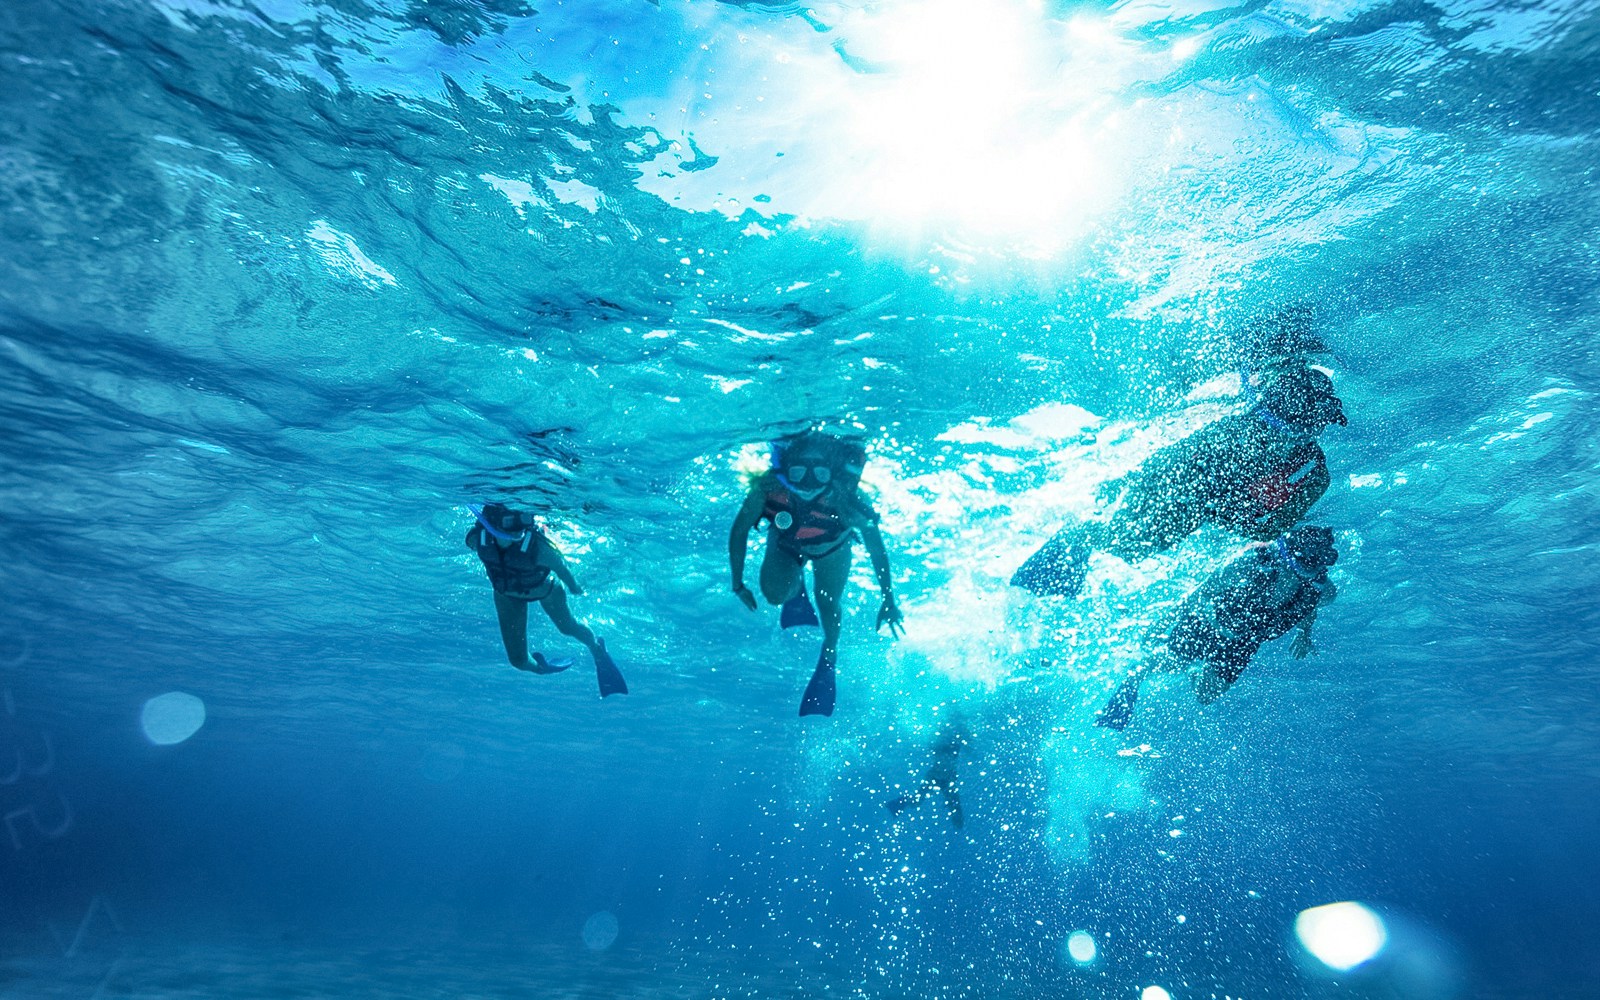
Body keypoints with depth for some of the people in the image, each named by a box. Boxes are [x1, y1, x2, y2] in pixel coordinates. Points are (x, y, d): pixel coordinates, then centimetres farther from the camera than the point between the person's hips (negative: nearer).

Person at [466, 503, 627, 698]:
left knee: (568, 627, 26)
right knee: (518, 660, 9)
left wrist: (574, 587, -4)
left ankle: (597, 650, 61)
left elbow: (561, 568, -24)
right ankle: (538, 666, 48)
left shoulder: (539, 547, -46)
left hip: (543, 588, -3)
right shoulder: (477, 538, -35)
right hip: (506, 593, 3)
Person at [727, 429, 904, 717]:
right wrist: (738, 584, -15)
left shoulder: (845, 496, -42)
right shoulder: (768, 485, -41)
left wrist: (888, 601, -18)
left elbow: (876, 547, -26)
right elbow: (739, 531, -21)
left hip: (831, 547, -1)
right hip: (786, 542, 1)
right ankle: (797, 589, 24)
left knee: (827, 604, -3)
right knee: (774, 593, -16)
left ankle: (828, 662, 30)